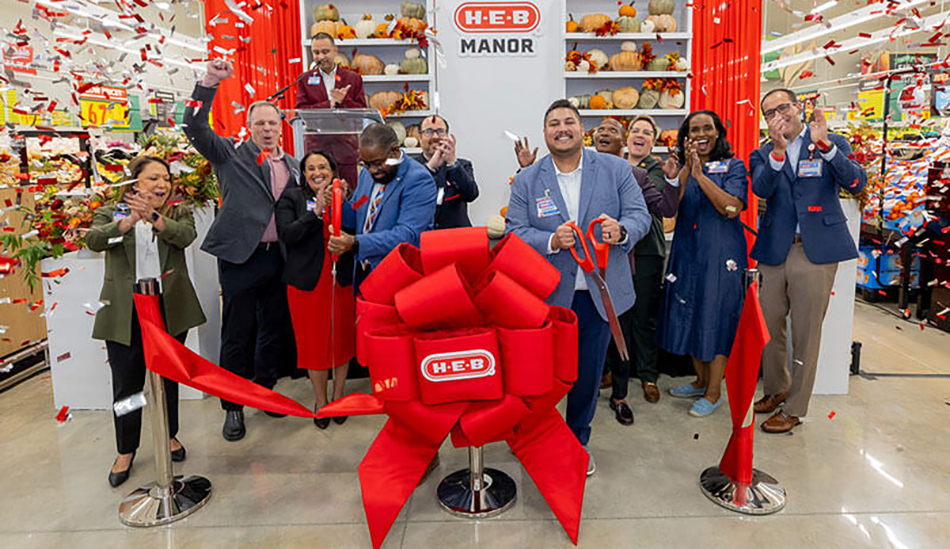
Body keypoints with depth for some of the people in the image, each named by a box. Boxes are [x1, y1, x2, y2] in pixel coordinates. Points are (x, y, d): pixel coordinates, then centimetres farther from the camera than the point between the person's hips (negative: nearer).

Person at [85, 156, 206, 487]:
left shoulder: (178, 212, 4)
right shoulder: (111, 213, 3)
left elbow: (187, 235, -18)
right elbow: (93, 240, -17)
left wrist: (153, 216, -33)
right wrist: (128, 221, -33)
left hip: (170, 310, 1)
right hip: (125, 314, -1)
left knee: (168, 378, 15)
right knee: (126, 385, 8)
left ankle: (169, 435, 36)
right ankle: (125, 451, 27)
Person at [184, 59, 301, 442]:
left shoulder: (292, 165, 15)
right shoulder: (231, 155, 2)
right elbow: (195, 127, -11)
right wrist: (210, 82, -20)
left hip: (278, 257, 4)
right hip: (240, 256, -4)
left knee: (274, 329, 14)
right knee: (237, 334, 3)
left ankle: (265, 391, 32)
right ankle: (233, 407, 17)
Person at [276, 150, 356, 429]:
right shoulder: (291, 198, 3)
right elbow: (286, 235, -11)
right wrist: (315, 212, -19)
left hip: (342, 279, 1)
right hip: (308, 281, -1)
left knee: (342, 337, 7)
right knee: (314, 341, 5)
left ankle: (338, 396, 27)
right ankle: (320, 401, 23)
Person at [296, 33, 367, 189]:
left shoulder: (353, 78, 9)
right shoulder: (304, 80, 10)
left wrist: (343, 101, -14)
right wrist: (330, 104, -11)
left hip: (346, 146, 0)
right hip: (316, 146, 0)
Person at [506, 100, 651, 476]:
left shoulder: (615, 169, 2)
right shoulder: (526, 181, 1)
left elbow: (640, 215, 0)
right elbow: (515, 233, -5)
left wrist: (622, 230, -23)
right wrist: (551, 241, -24)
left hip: (600, 293, 1)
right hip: (546, 295, -1)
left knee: (588, 375, 15)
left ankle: (578, 444, 36)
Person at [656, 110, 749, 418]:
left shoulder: (733, 167, -1)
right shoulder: (680, 168, 10)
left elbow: (732, 208, -16)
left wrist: (700, 174, -20)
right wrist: (686, 169, -15)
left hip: (721, 253, -4)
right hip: (687, 251, 5)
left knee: (716, 317, 0)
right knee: (689, 315, 11)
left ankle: (713, 392, 13)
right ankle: (701, 380, 29)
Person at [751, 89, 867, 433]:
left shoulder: (832, 144, 5)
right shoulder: (763, 154, 10)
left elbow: (857, 183, -11)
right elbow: (761, 189, -10)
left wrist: (825, 145, -22)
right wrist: (778, 149, -23)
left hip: (816, 251, -3)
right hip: (774, 251, 3)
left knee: (805, 334, 2)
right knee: (768, 326, 13)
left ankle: (794, 408, 17)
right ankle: (776, 389, 35)